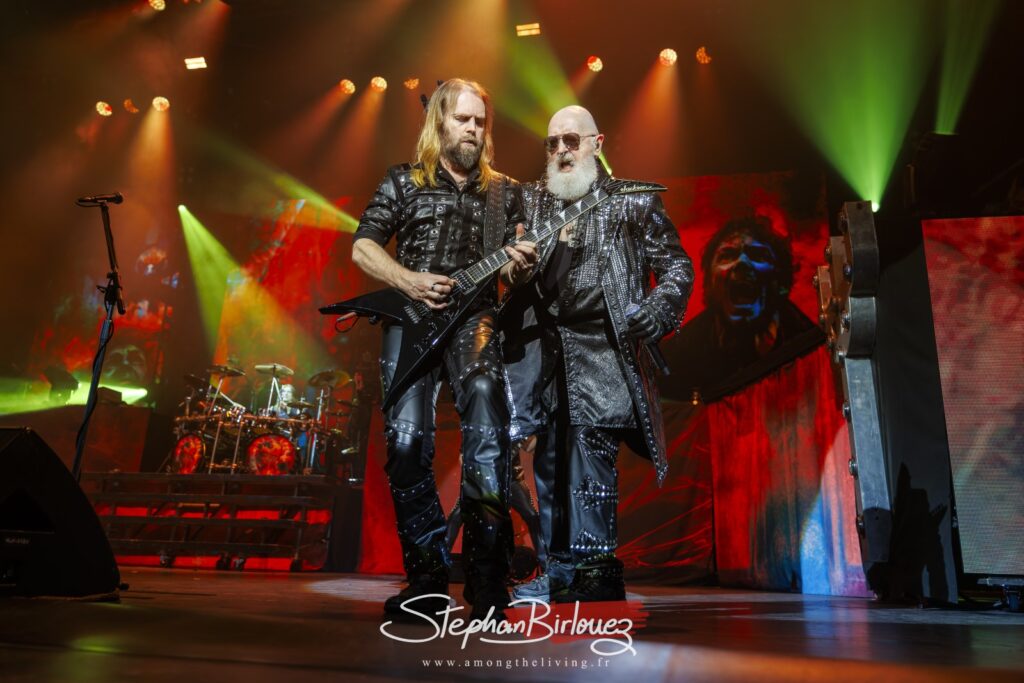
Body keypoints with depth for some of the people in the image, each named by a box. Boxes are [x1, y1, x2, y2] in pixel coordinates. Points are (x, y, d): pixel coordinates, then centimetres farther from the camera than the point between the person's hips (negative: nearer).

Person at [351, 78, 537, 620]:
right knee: (407, 443, -11)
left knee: (486, 429, -20)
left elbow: (514, 274, 16)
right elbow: (362, 247, 9)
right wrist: (408, 281, -9)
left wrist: (519, 266, -9)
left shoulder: (505, 193, 18)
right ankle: (428, 580, 1)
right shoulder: (403, 182, 14)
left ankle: (487, 583, -10)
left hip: (474, 317, 0)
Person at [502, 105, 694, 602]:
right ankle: (562, 572, 18)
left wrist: (655, 313, -11)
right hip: (544, 346, 5)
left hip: (603, 346, -4)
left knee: (591, 442, -14)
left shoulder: (632, 201, 5)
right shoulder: (530, 200, 15)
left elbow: (677, 267, 4)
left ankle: (592, 569, -3)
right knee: (551, 456, 7)